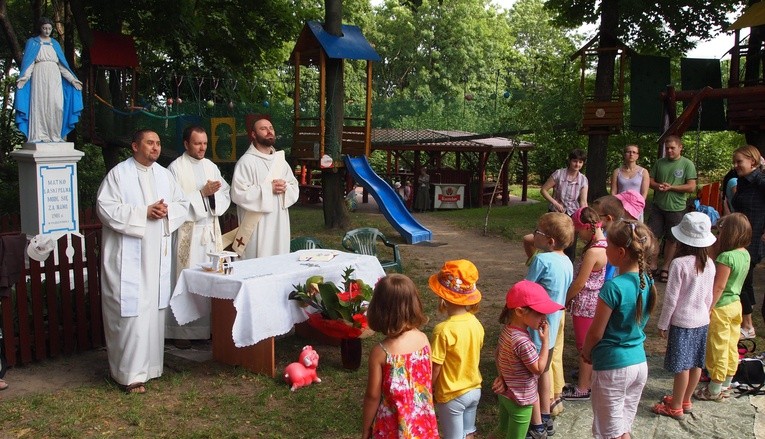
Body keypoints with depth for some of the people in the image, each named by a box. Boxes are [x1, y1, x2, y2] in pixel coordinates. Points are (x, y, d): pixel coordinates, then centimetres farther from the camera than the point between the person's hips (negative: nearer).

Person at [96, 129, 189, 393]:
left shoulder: (164, 175, 12)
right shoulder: (119, 174, -4)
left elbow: (183, 205, 12)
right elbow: (106, 208, -14)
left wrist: (167, 211, -10)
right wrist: (144, 213, -18)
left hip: (158, 255, 6)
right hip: (128, 256, -5)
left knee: (155, 309, 10)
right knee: (132, 312, -7)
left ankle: (150, 364, 22)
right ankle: (131, 373, 1)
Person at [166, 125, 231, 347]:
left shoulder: (211, 167, 13)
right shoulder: (176, 168, -5)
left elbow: (225, 195, 10)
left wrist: (214, 195, -10)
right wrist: (203, 193, -16)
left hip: (211, 230, 5)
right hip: (188, 232, -5)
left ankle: (209, 325, 15)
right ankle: (182, 330, 6)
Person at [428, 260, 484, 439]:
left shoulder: (444, 330, -27)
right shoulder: (476, 324, -9)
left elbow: (435, 368, -20)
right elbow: (472, 357, 4)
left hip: (451, 396, -6)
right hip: (474, 390, 6)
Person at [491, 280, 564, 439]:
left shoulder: (507, 329, -5)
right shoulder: (522, 341, -33)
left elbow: (497, 356, 7)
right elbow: (539, 369, -21)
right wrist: (546, 341, -18)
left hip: (505, 394, 8)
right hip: (520, 399, -8)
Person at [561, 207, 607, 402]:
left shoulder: (592, 252, -26)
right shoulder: (605, 245, 1)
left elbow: (579, 284, -21)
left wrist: (564, 300, -5)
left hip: (585, 306, -9)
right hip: (596, 304, 9)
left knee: (585, 348, 6)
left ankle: (582, 389, 19)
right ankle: (590, 382, 33)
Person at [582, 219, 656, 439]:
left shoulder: (614, 287, -24)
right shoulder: (647, 282, -1)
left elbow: (596, 332, -16)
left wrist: (586, 353, 5)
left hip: (612, 366, -7)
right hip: (639, 363, 7)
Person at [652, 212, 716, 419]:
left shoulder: (679, 264, -20)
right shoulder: (709, 264, -2)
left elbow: (671, 298, -15)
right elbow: (709, 297, 8)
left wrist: (662, 324, -5)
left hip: (682, 322, -6)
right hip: (702, 320, 6)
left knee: (682, 365, 4)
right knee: (696, 363, 16)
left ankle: (676, 407, 16)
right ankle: (685, 400, 33)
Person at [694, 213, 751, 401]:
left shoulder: (726, 257, -24)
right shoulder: (745, 254, 2)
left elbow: (718, 287, -24)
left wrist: (708, 308, -18)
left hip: (721, 307, -8)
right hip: (736, 304, 9)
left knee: (717, 349, 3)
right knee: (731, 347, 17)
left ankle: (714, 389, 14)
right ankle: (726, 385, 30)